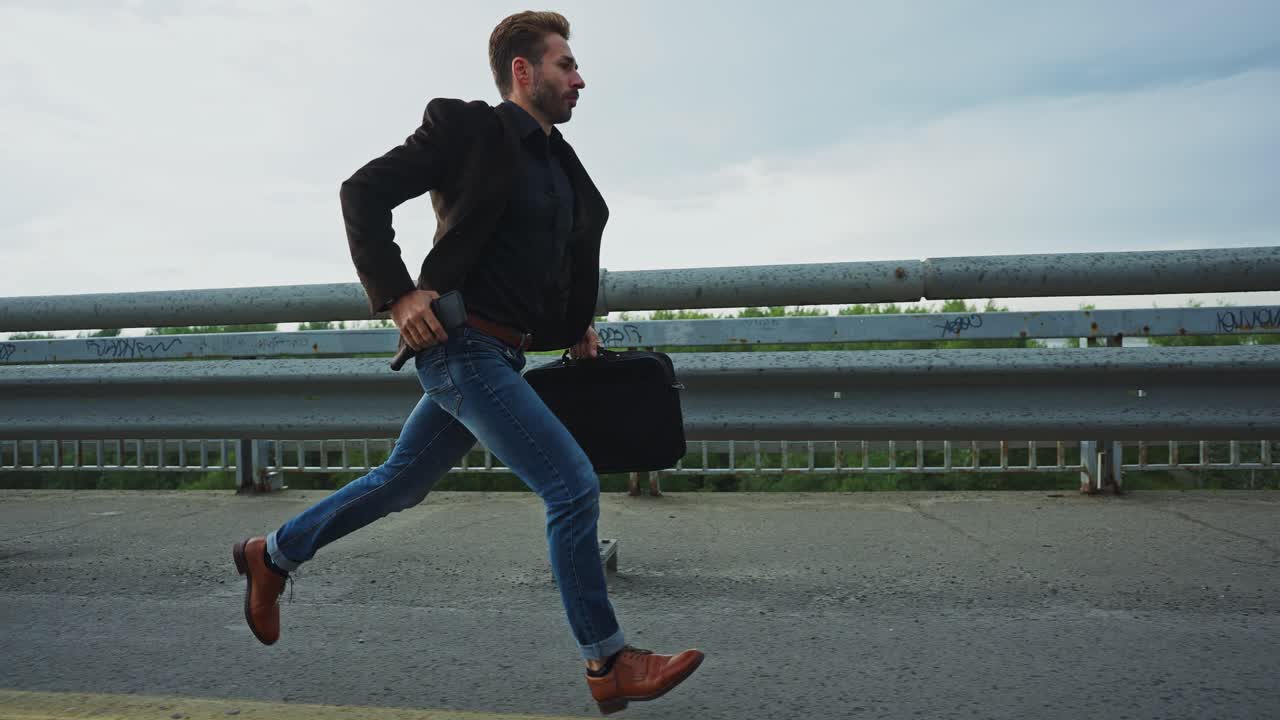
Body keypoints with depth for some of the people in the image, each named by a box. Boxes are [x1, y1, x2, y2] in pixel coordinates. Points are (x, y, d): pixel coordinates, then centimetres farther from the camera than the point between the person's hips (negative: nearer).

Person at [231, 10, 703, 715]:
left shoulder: (557, 160, 16)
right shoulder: (466, 127, -7)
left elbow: (569, 253, 30)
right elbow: (363, 191, -10)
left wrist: (577, 323, 18)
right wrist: (396, 294, -17)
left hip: (501, 353, 9)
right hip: (461, 344, -9)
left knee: (400, 483, 20)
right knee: (573, 485, -12)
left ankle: (271, 555, 40)